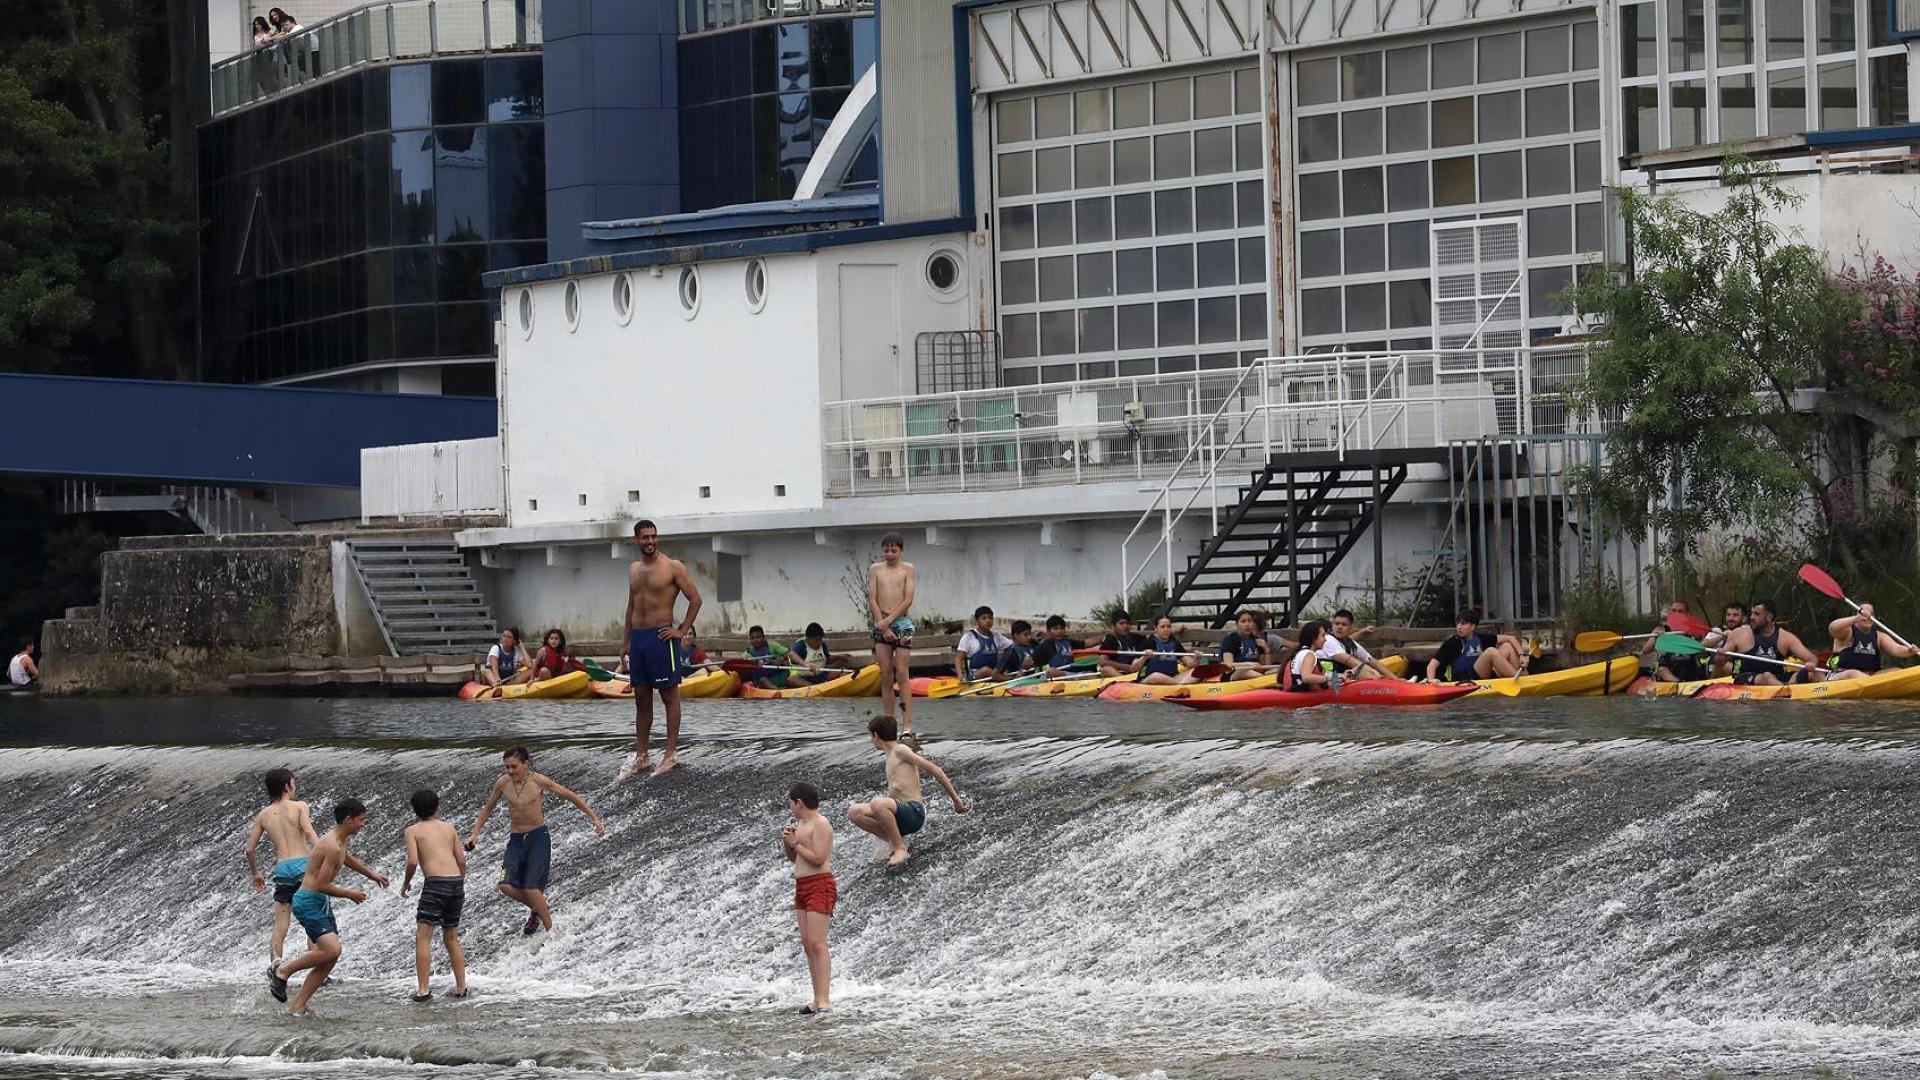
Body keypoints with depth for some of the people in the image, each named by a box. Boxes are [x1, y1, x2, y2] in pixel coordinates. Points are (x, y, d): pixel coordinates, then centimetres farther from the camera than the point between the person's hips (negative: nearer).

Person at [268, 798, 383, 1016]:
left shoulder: (340, 841, 12)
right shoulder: (332, 846, -20)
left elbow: (347, 858, 36)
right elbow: (322, 885, -22)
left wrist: (371, 875, 44)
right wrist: (349, 894, -8)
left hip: (321, 903, 10)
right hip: (308, 902, -10)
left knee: (330, 957, 4)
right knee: (332, 949, -23)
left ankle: (297, 1007, 5)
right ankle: (282, 971, -7)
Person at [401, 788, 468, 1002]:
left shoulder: (413, 830, 5)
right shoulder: (449, 828, 18)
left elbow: (413, 861, -7)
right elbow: (462, 860, 14)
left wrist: (406, 883, 9)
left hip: (435, 883, -5)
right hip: (456, 882, 5)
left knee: (422, 937, -4)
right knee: (451, 937, 19)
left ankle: (423, 990, -14)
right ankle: (461, 986, 15)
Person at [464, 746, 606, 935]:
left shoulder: (538, 781, -10)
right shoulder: (503, 783, -1)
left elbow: (571, 797, -2)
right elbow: (488, 809, 17)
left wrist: (594, 818, -2)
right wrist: (475, 833, 9)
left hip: (538, 837, -4)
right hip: (516, 839, 4)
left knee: (531, 887, -16)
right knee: (507, 886, -12)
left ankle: (551, 930, -2)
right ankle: (537, 909, 16)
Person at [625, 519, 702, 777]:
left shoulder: (672, 567, -5)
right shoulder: (633, 570, 14)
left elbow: (695, 599, -5)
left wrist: (682, 630, -9)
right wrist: (628, 642, 16)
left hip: (661, 637, -7)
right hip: (638, 638, 7)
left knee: (670, 696, -2)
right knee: (641, 698, 10)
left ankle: (670, 755, -1)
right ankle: (641, 756, 15)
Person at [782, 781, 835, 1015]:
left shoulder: (820, 824, -12)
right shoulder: (801, 824, 17)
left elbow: (818, 859, -19)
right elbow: (792, 858, 22)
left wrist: (795, 843, -11)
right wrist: (787, 842, 3)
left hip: (819, 885, -10)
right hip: (802, 887, 10)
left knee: (817, 944, -16)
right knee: (807, 945, 6)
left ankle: (824, 1000, -21)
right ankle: (818, 999, 6)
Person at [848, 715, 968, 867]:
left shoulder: (900, 751, -5)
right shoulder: (891, 757, 22)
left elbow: (936, 770, -8)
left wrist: (956, 799, -6)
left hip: (914, 812, -8)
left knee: (877, 804, -36)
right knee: (854, 812, -4)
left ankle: (900, 848, -20)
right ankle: (892, 839, 1)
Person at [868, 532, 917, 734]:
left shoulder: (907, 569, 4)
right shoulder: (875, 569, 8)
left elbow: (908, 600, -4)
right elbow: (872, 600, 2)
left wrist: (888, 621, -11)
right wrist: (883, 627, -7)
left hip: (901, 623, -2)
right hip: (881, 624, 2)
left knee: (902, 674, -7)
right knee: (885, 676, 2)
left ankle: (907, 724, -11)